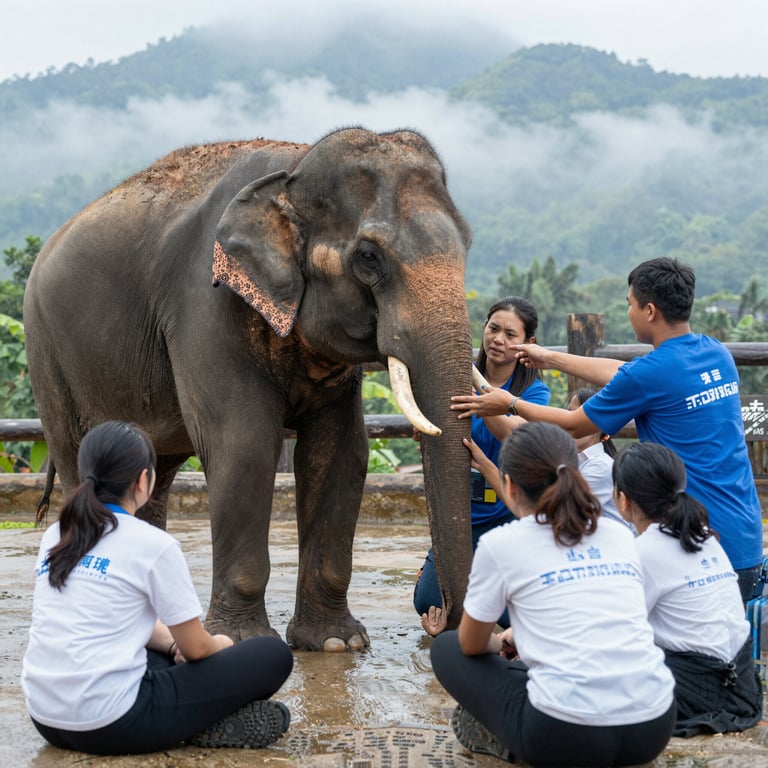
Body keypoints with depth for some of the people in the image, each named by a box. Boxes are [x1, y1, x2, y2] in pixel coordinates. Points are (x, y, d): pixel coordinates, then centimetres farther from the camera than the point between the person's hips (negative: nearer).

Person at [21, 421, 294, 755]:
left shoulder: (55, 537, 11)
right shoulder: (152, 545, -9)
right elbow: (196, 648, 0)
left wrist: (172, 645, 18)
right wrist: (221, 645, 21)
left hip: (46, 720, 8)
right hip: (112, 726, -7)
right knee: (273, 655, 3)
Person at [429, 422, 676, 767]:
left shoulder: (501, 544, 0)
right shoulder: (620, 534, 13)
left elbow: (472, 645, 14)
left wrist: (500, 643, 37)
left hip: (569, 738, -5)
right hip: (654, 729, 5)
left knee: (446, 648, 19)